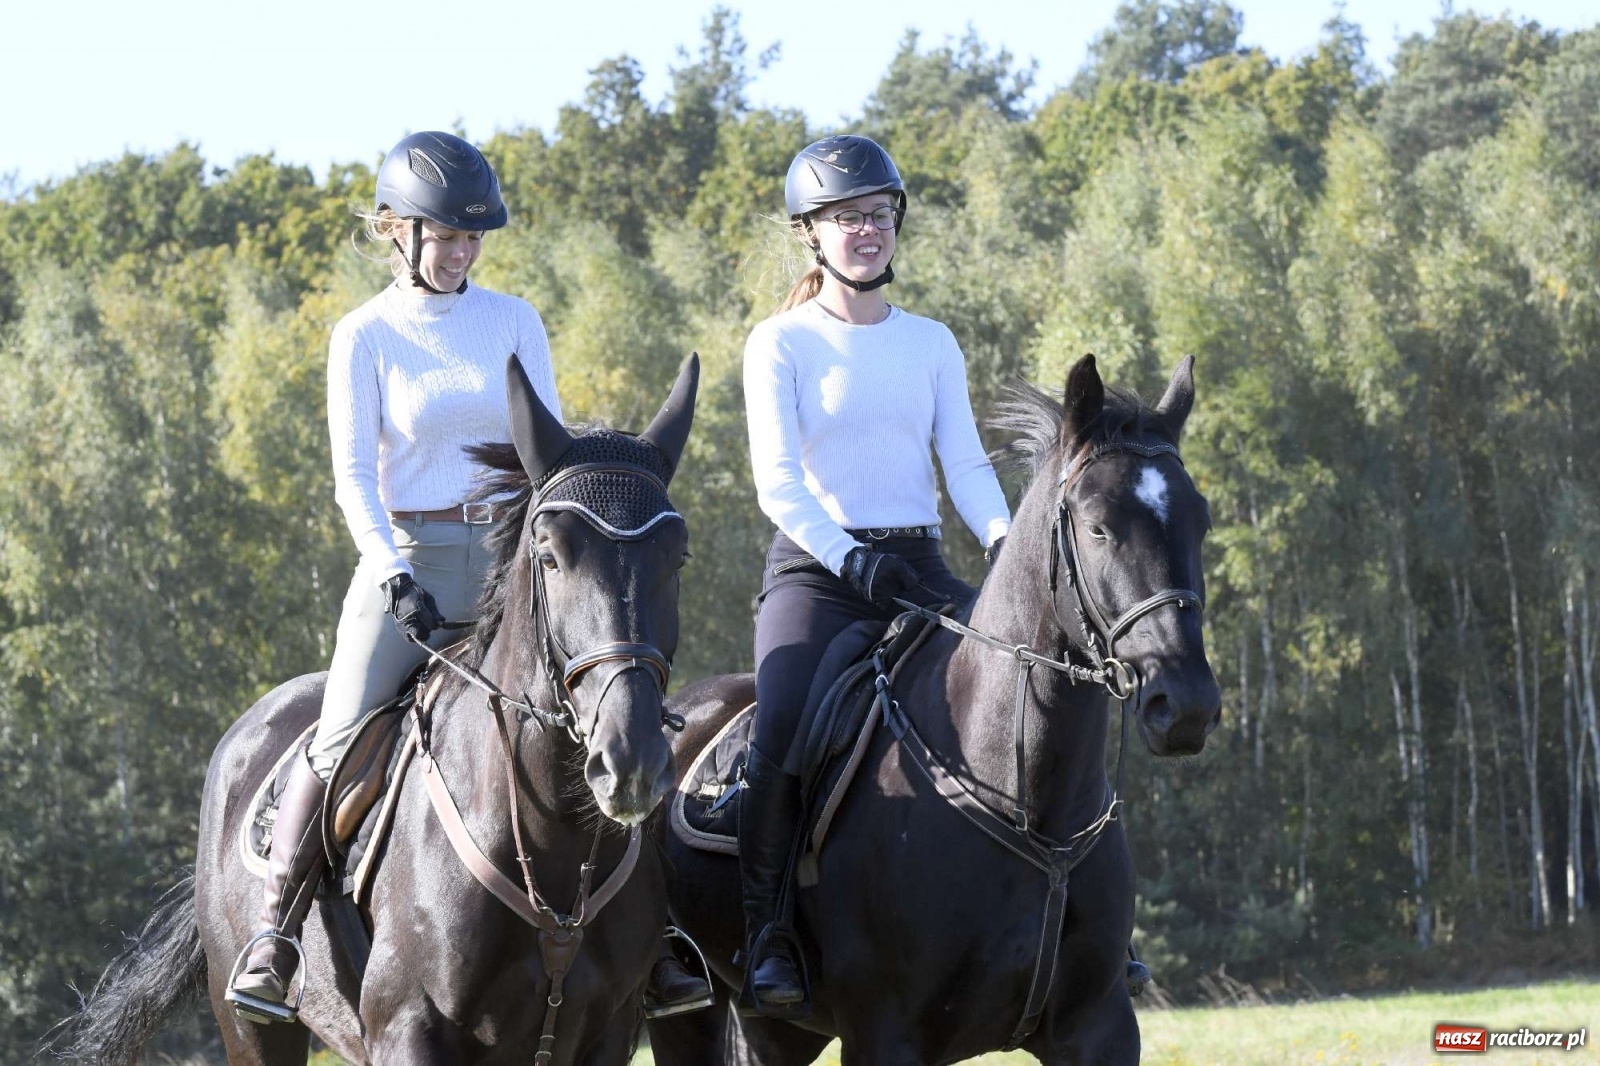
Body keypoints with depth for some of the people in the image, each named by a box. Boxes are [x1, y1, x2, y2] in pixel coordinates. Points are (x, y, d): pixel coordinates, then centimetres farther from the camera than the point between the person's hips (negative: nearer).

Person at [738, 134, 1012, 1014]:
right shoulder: (781, 344, 1)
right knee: (781, 742, -27)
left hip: (919, 566, 4)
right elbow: (778, 482, -8)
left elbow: (965, 464, 5)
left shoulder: (931, 344, 14)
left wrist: (1004, 543, -15)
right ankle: (767, 942, -18)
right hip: (815, 570, -4)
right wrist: (854, 561, -24)